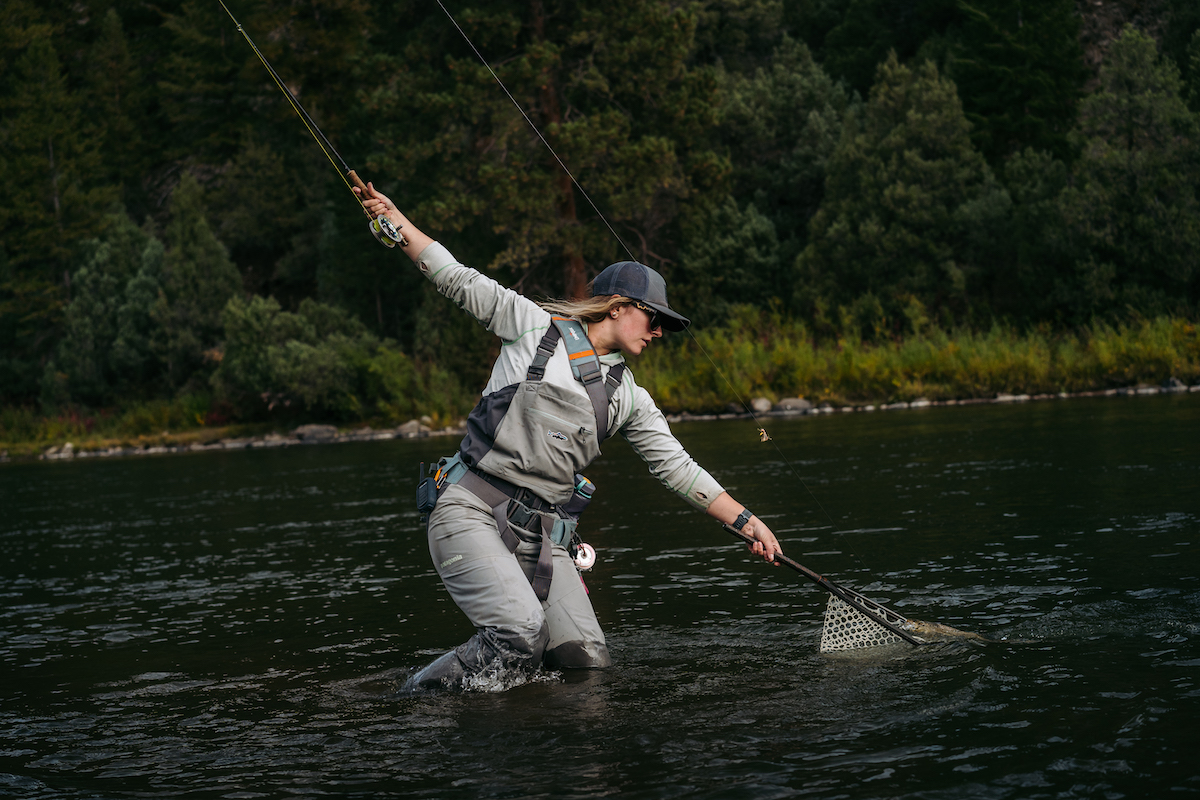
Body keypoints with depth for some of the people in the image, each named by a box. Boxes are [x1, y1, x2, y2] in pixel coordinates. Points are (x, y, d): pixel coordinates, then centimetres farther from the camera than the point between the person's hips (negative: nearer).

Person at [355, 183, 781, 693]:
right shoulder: (535, 325, 4)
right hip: (470, 512, -6)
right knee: (521, 634, -28)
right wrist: (397, 221, 0)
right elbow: (460, 281, 6)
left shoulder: (628, 398, 17)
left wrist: (745, 521, 11)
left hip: (541, 536, 6)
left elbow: (676, 468, 17)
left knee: (589, 665, -6)